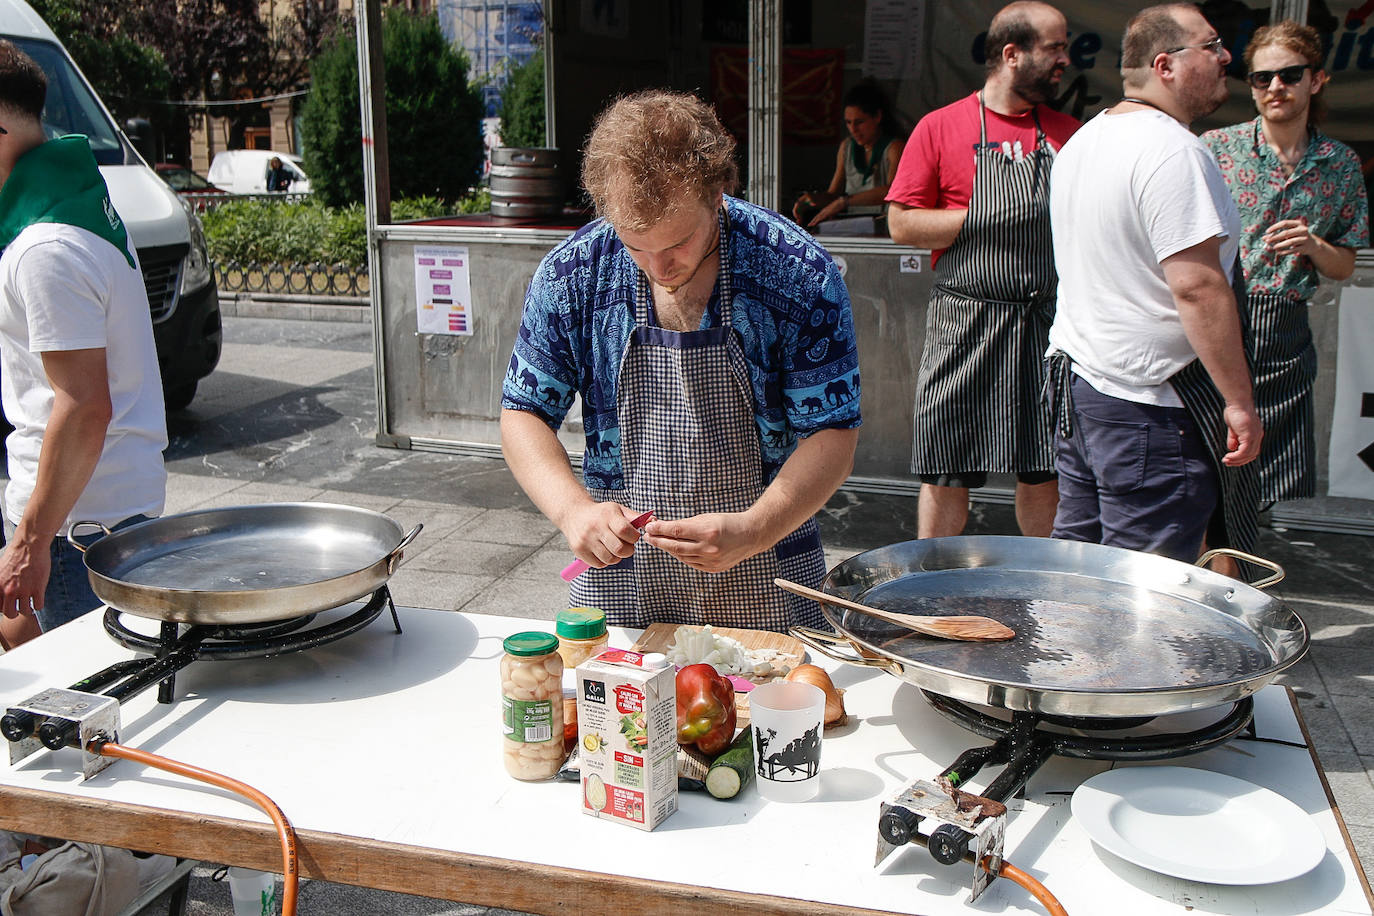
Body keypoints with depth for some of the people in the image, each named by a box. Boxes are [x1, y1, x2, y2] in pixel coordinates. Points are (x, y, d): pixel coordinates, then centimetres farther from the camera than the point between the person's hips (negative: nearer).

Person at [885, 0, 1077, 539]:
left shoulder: (1069, 134, 12)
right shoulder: (940, 127, 0)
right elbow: (902, 224, -4)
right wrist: (983, 219, -12)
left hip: (1046, 326, 3)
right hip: (964, 324, -3)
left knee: (1043, 474, 9)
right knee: (946, 474, 2)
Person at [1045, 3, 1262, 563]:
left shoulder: (1083, 140, 14)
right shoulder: (1173, 150, -17)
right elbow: (1197, 285, -23)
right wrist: (1239, 401, -18)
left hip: (1076, 379, 10)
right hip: (1150, 402, -10)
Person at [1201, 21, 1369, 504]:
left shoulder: (1340, 164, 9)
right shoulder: (1216, 147, 1)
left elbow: (1343, 267, 14)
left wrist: (1312, 245, -7)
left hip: (1284, 337, 3)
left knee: (1278, 487, 4)